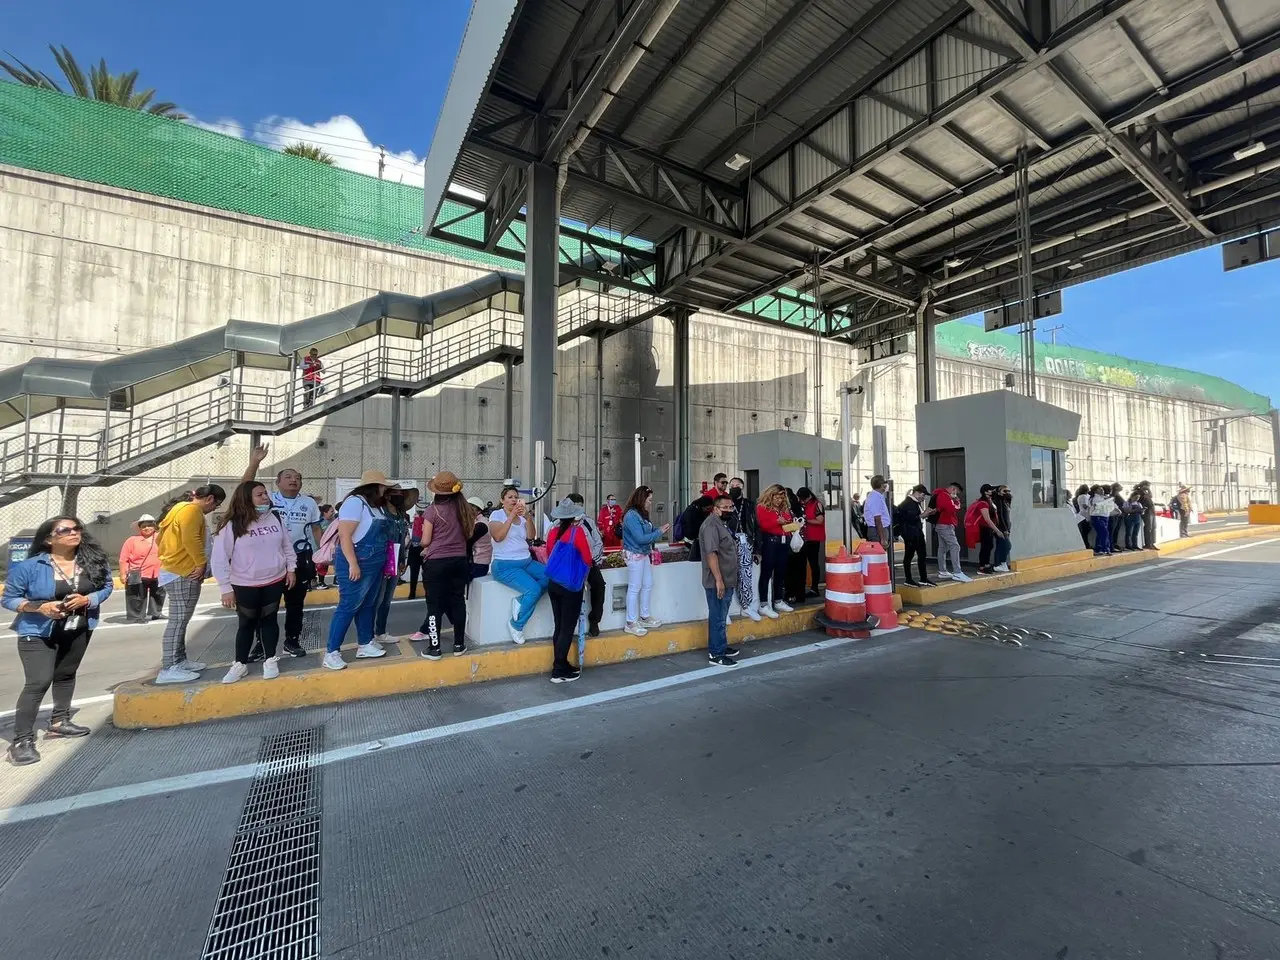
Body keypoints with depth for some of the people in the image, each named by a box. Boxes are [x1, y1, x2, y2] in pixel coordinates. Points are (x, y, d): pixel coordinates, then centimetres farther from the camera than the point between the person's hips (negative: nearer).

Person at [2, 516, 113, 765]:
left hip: (79, 630, 4)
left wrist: (87, 599, -19)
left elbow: (106, 586, 0)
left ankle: (59, 722, 35)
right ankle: (21, 740, -1)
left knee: (66, 674, 18)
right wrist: (39, 607, -25)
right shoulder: (29, 566, -17)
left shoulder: (94, 561, -9)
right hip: (38, 632, -4)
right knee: (39, 682, -11)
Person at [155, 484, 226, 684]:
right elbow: (191, 540, -25)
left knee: (180, 620, 15)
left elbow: (160, 539, 21)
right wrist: (202, 564, -15)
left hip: (177, 572, 11)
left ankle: (180, 660, 23)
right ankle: (168, 669, -5)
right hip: (183, 574, -11)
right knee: (178, 621, -8)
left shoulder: (181, 508, 18)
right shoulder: (192, 510, -14)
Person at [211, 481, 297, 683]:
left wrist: (290, 568, 8)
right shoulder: (231, 526, -14)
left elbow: (287, 545, 10)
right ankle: (240, 663, 28)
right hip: (244, 586, -2)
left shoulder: (276, 518, -1)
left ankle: (270, 660, 24)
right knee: (246, 624, 10)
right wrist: (225, 588, -10)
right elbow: (219, 559, -11)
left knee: (269, 620, 12)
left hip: (274, 582, 3)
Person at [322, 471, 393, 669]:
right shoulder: (355, 502, -15)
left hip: (375, 563, 9)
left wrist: (384, 562, 15)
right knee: (348, 606, -5)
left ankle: (365, 645, 24)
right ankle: (331, 652, 3)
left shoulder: (377, 505, 12)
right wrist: (353, 564, -24)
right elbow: (345, 535, -21)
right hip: (357, 562, -9)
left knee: (368, 605, 14)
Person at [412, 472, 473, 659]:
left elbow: (425, 541, -6)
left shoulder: (433, 510, -10)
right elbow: (468, 533, 13)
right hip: (459, 561, 4)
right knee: (458, 601, 11)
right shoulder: (464, 508, 3)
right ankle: (459, 645, 19)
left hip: (436, 562, -4)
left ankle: (434, 648, 11)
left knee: (435, 604, 5)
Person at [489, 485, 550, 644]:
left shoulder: (521, 516, 11)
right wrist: (512, 516, -21)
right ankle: (516, 626, -6)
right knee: (534, 589, -25)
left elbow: (531, 536, -2)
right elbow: (498, 537, -20)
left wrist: (527, 516, -14)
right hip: (505, 565, -6)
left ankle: (521, 601, -7)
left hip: (527, 562, 6)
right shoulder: (497, 514, -3)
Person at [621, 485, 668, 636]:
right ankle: (631, 623, 8)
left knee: (648, 585, 17)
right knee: (634, 588, -2)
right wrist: (659, 532, -16)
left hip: (644, 555, 10)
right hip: (634, 556, -10)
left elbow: (648, 531, 11)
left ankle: (644, 618, 30)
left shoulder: (642, 514, 8)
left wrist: (659, 529, -6)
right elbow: (640, 538, -23)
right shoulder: (631, 516, -20)